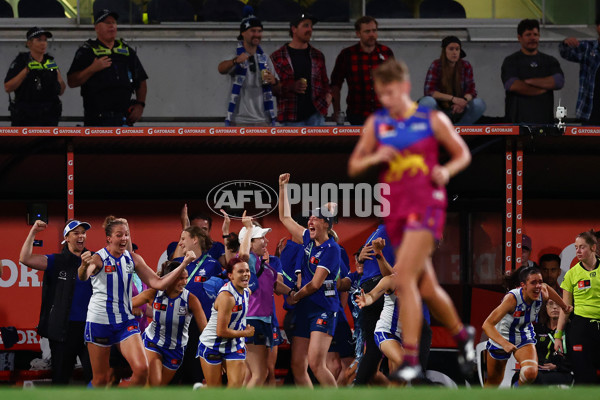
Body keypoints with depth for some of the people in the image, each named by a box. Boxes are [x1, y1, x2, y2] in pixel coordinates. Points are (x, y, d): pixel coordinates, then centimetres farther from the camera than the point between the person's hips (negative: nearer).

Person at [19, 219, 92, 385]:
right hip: (63, 329, -1)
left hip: (89, 327, 1)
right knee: (61, 377, 6)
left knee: (94, 375, -4)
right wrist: (33, 233, -9)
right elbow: (25, 259, -6)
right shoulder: (57, 262, 3)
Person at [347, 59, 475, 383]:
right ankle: (461, 335, 39)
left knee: (403, 278, -20)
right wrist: (375, 158, -11)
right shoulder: (376, 124, 8)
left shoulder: (432, 120, -1)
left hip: (425, 205, -5)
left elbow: (463, 153, 8)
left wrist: (447, 170, -12)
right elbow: (353, 167, 9)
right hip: (396, 210, 5)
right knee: (426, 289, 13)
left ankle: (410, 360, -20)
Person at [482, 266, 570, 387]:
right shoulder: (512, 298, -36)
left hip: (524, 337, 3)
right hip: (500, 338, -3)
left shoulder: (543, 294, -21)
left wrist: (564, 306, 22)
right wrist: (504, 344, -54)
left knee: (531, 373, -25)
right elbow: (487, 325, -40)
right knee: (493, 380, 14)